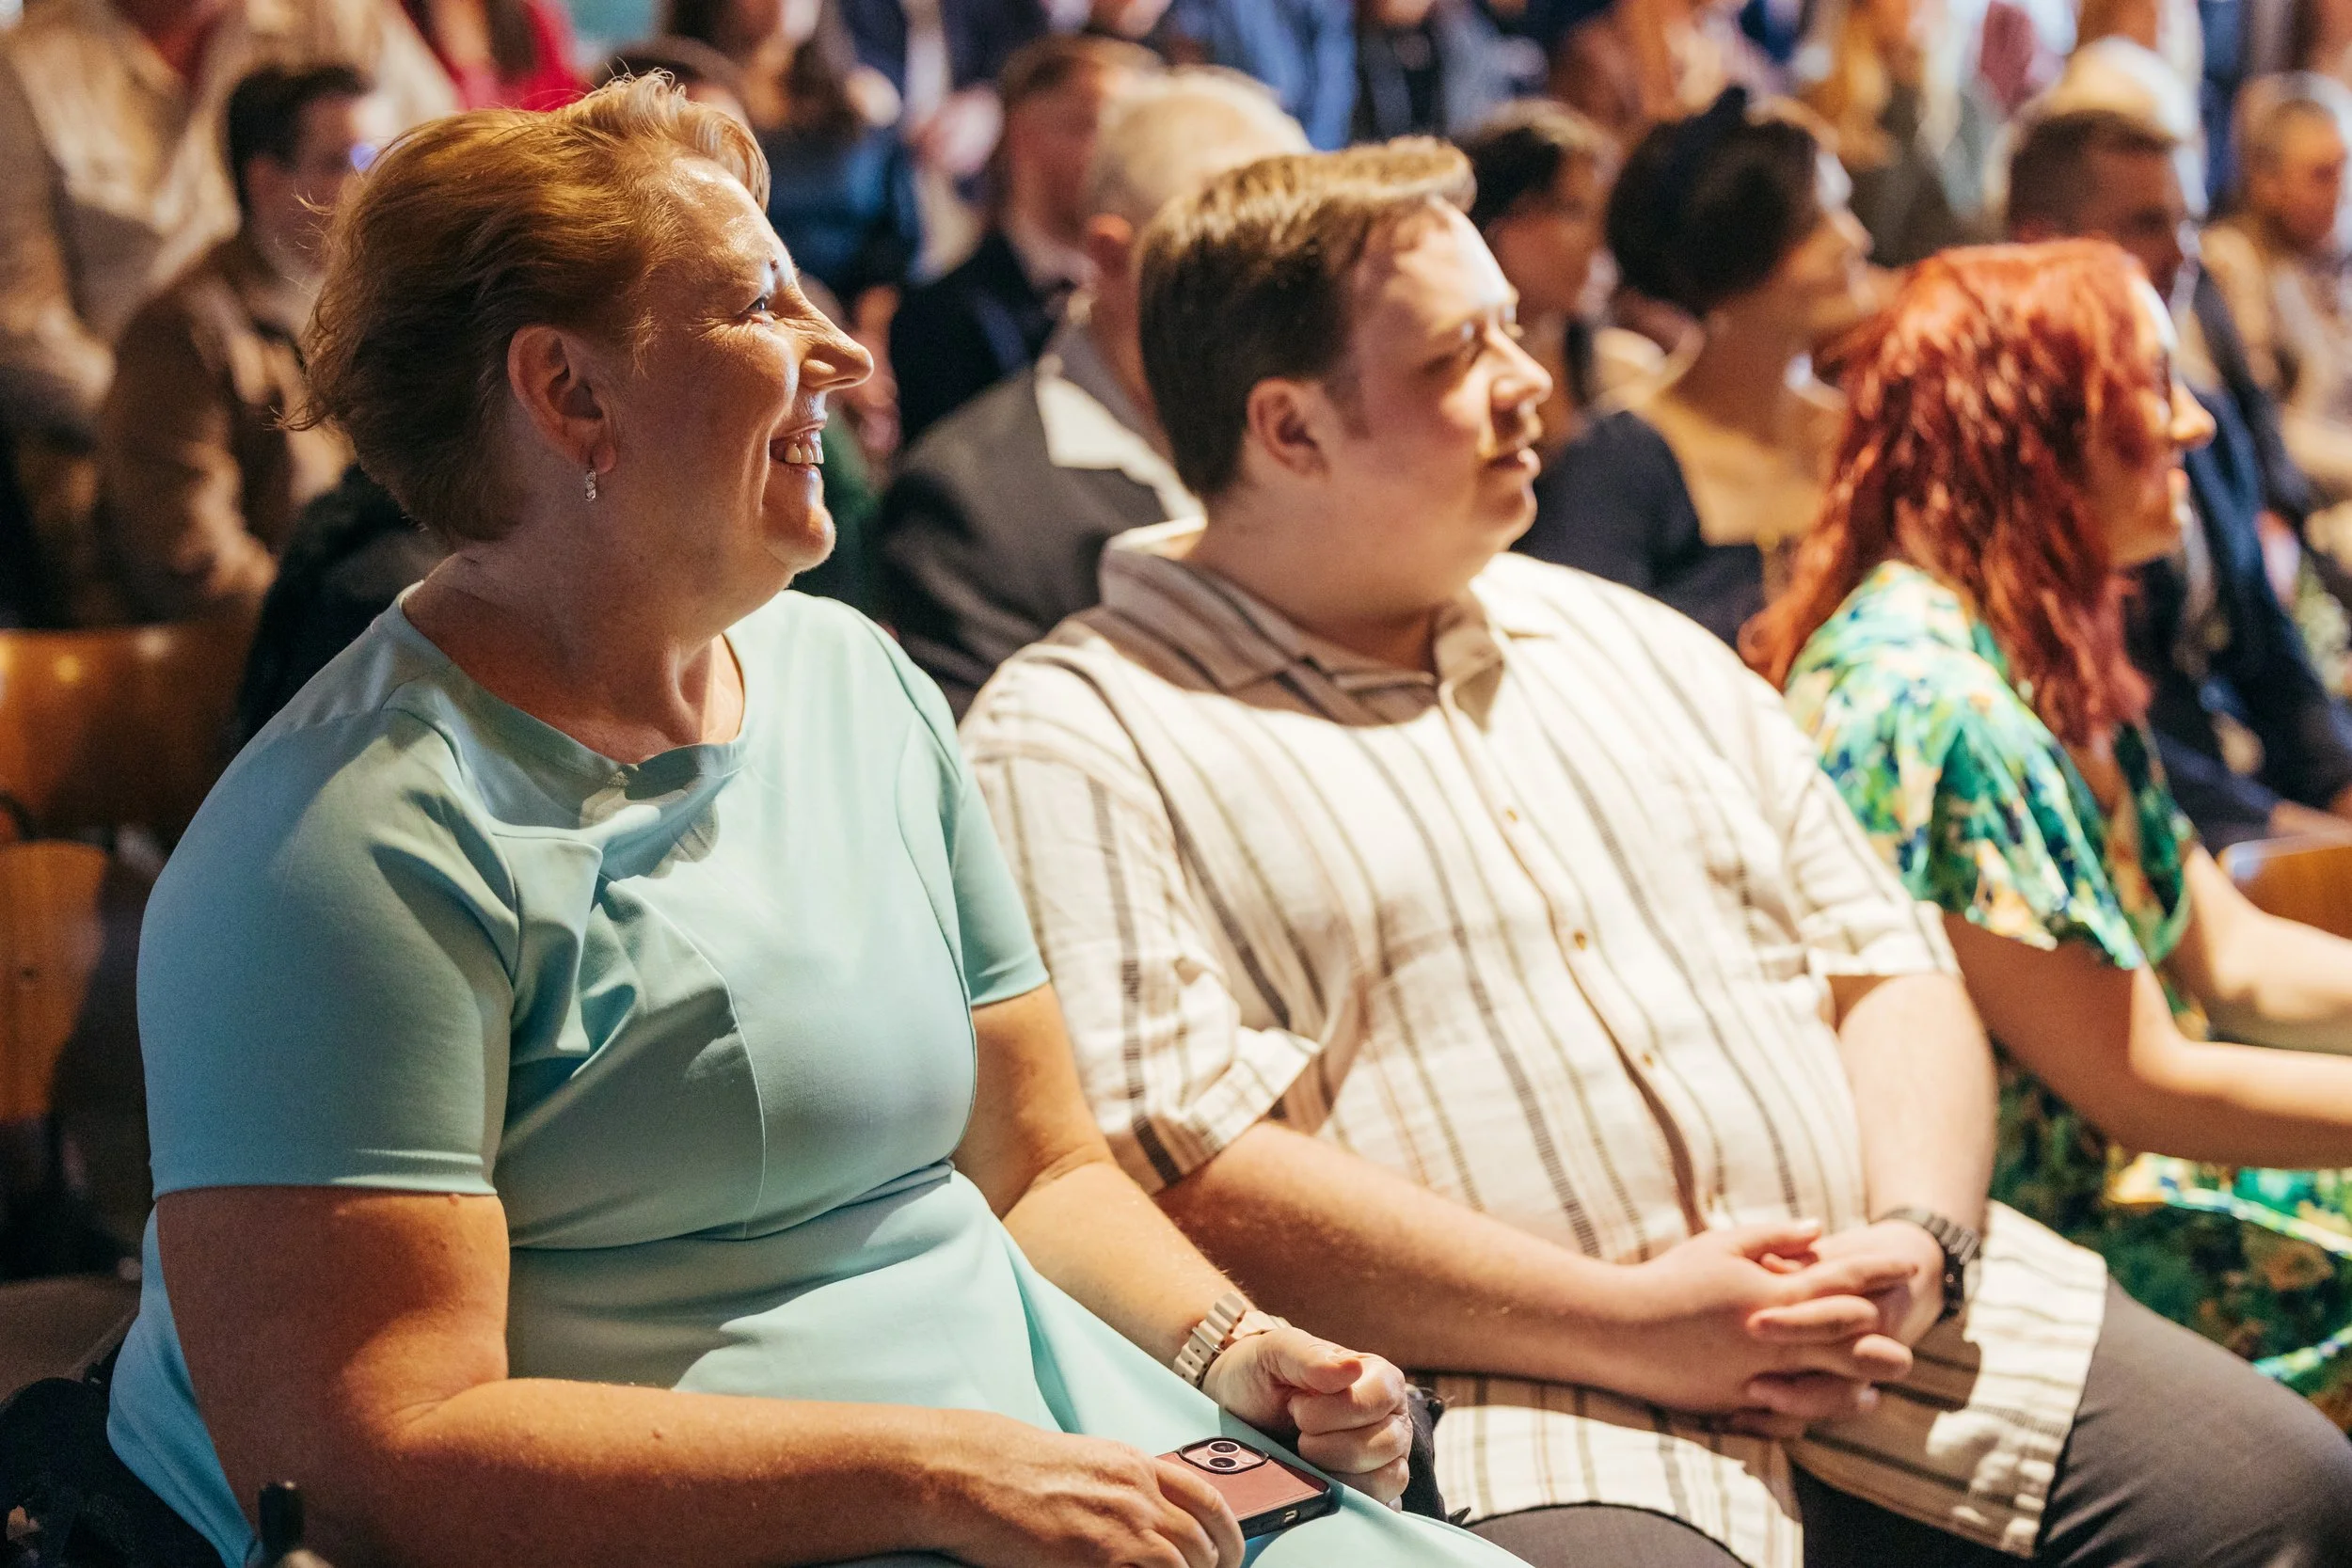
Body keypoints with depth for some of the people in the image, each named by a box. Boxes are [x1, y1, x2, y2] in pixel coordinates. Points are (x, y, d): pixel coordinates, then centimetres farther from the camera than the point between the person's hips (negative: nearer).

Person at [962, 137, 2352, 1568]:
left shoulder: (1632, 644, 20)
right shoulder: (1076, 738, -2)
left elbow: (1890, 965, 18)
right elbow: (1175, 1161, -14)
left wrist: (1917, 1237, -4)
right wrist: (1626, 1326, -16)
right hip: (1504, 1400, -6)